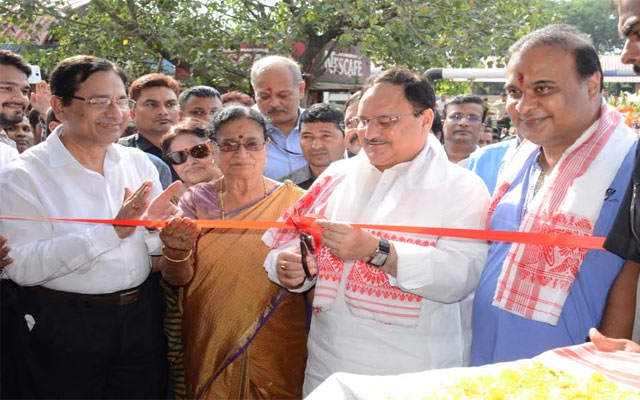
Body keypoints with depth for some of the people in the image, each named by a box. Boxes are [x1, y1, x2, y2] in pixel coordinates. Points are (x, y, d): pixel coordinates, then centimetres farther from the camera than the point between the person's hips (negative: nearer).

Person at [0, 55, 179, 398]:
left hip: (141, 318, 5)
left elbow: (159, 246, 9)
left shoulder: (138, 162, 4)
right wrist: (112, 231, -26)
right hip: (63, 328, -4)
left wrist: (153, 225, -15)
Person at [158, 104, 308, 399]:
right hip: (209, 349, 1)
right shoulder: (196, 200, -2)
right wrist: (176, 253, -27)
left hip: (276, 349, -1)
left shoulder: (295, 201, -6)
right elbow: (178, 279, -6)